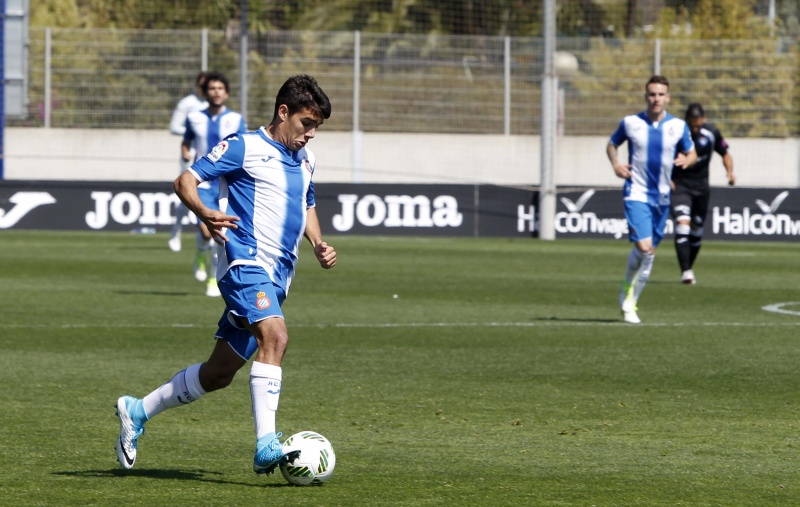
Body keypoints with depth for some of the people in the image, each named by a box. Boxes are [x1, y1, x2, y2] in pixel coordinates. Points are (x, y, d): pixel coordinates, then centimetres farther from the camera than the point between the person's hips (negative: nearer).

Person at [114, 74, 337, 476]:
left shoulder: (304, 159, 19)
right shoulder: (245, 147, -5)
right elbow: (186, 180, -9)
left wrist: (318, 244, 16)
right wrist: (204, 213, -30)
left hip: (276, 277, 8)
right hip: (245, 263, -8)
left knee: (218, 374, 11)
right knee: (274, 334, -31)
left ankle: (137, 411, 29)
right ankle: (266, 447, -37)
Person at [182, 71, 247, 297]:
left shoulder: (236, 120, 1)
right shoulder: (194, 118, 5)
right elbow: (186, 142, 20)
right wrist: (186, 154, -1)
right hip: (202, 183, 0)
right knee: (206, 231, -16)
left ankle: (214, 279, 15)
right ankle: (201, 255, 18)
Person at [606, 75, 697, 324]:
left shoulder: (678, 126, 3)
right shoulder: (630, 123, -2)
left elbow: (692, 153, 13)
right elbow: (612, 144, 14)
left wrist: (686, 160, -11)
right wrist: (615, 163, -6)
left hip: (661, 197, 4)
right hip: (636, 193, -4)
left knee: (649, 252, 9)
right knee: (644, 247, -20)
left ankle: (630, 302, 24)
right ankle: (628, 291, 6)